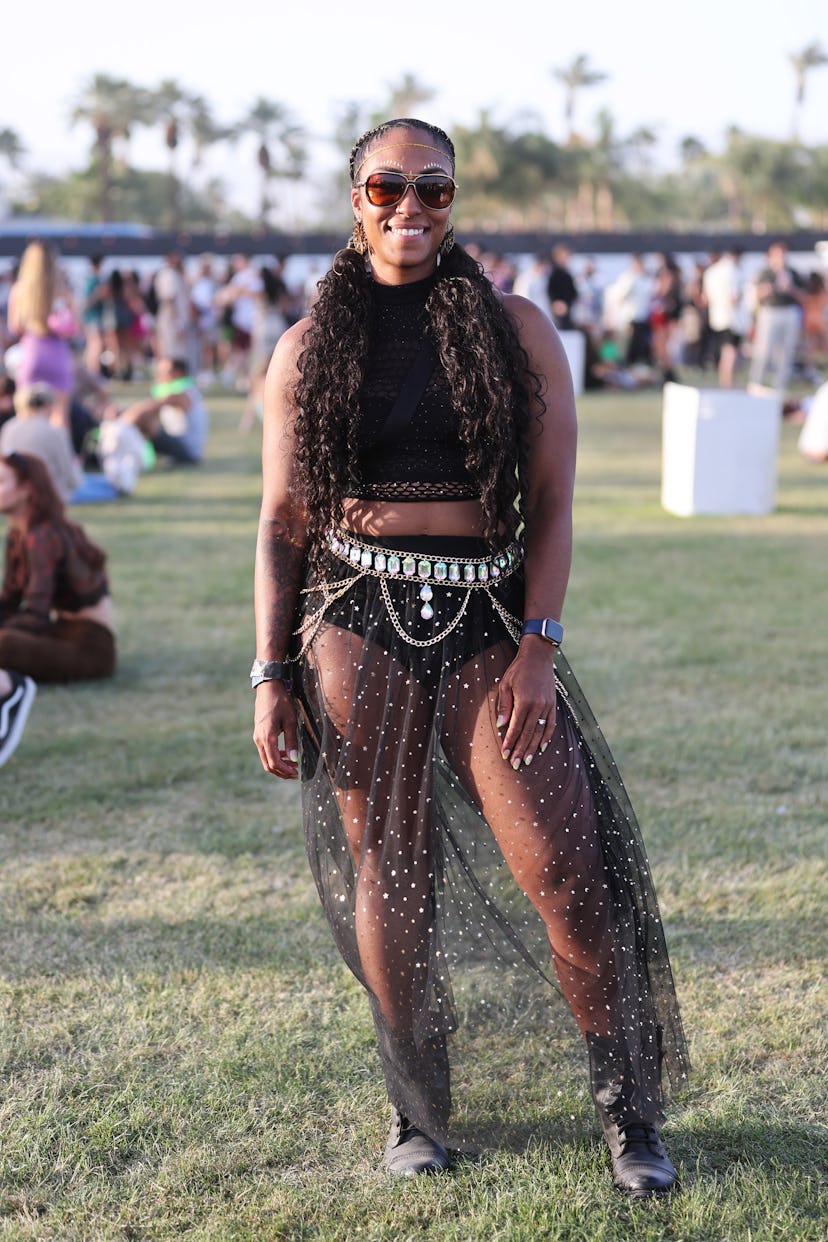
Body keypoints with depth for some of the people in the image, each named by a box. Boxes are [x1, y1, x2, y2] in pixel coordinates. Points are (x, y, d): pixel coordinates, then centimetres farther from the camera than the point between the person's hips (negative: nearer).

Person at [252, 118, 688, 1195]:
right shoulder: (308, 348, 8)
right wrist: (271, 675, 2)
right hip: (359, 622, 1)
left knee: (568, 874, -6)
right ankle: (420, 1108, 22)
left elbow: (553, 502, 2)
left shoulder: (517, 329, 5)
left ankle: (631, 1112, 12)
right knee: (388, 871, 5)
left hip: (487, 622, -1)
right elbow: (281, 523, 8)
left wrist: (539, 644, -9)